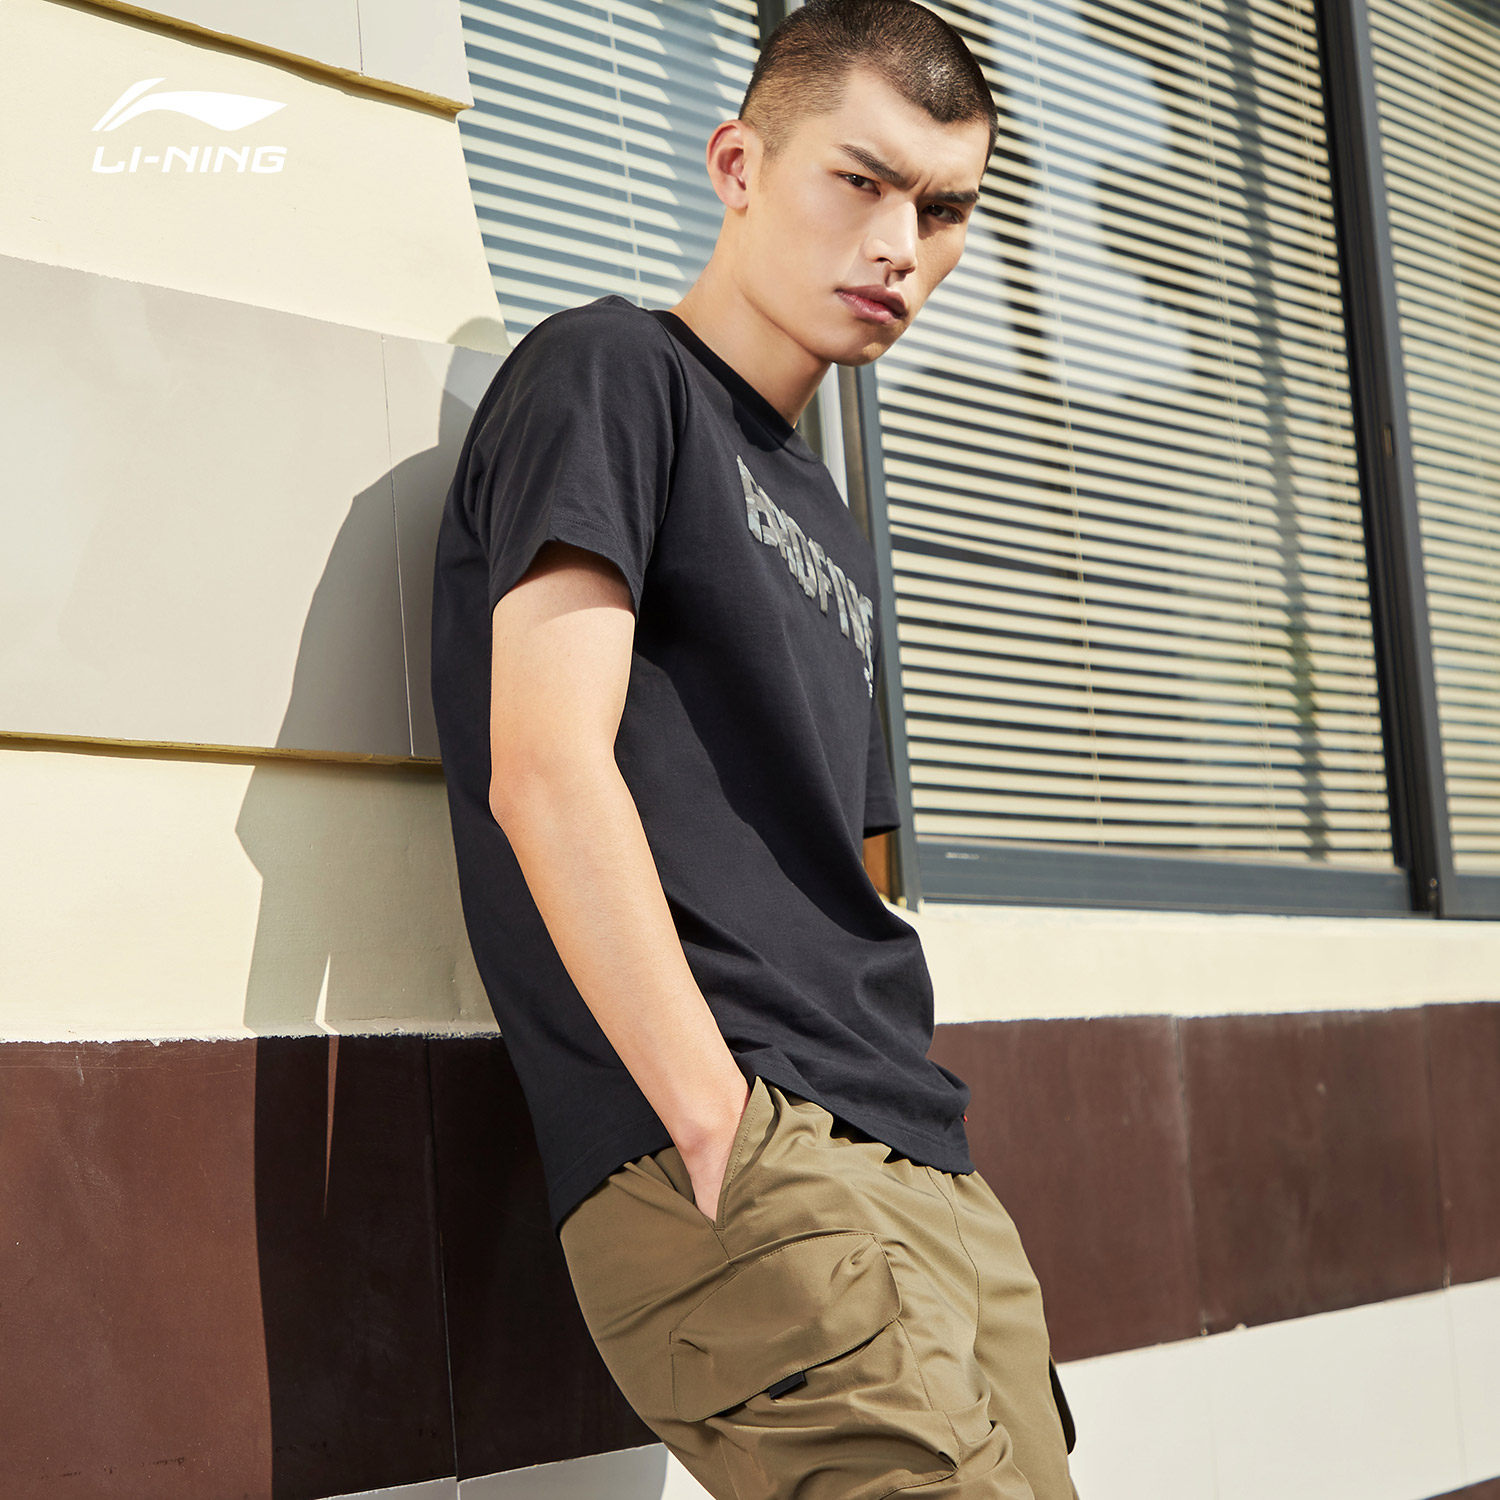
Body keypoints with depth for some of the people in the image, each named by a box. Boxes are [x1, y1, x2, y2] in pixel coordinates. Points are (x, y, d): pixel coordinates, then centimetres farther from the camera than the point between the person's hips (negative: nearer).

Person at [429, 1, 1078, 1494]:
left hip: (926, 1176, 8)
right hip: (728, 1165, -8)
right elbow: (546, 770, -14)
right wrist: (726, 1130, -18)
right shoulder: (607, 374, 0)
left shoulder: (825, 517, 23)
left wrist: (917, 1133, 10)